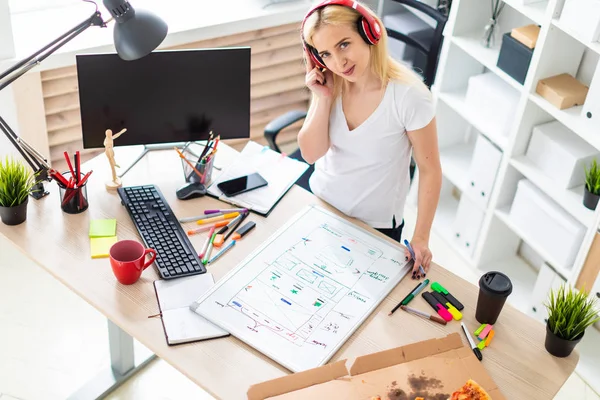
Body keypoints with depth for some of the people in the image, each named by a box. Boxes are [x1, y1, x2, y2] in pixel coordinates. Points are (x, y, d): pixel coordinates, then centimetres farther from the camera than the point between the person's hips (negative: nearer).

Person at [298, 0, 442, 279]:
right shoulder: (331, 86, -11)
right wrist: (324, 98, -23)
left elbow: (429, 170, -16)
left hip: (376, 224, -4)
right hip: (319, 205, 4)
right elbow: (311, 154, -11)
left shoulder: (409, 96, -25)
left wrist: (421, 238, -16)